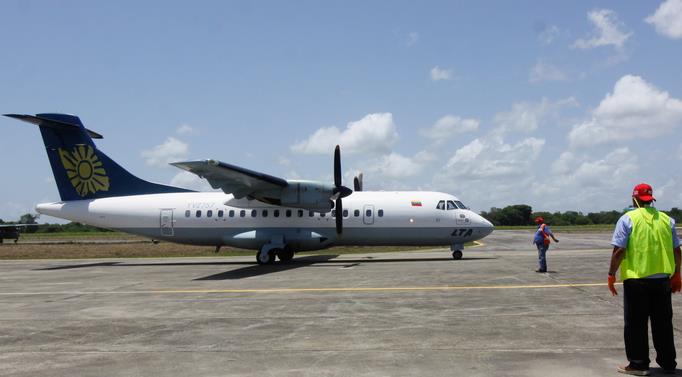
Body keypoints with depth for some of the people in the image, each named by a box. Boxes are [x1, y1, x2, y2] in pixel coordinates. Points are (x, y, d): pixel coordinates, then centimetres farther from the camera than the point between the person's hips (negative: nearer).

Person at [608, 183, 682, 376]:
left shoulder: (627, 219, -7)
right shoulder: (666, 219, 6)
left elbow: (619, 251, -12)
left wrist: (611, 275, -5)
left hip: (636, 280, -4)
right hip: (662, 279, 4)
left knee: (636, 324, 5)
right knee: (663, 323, 15)